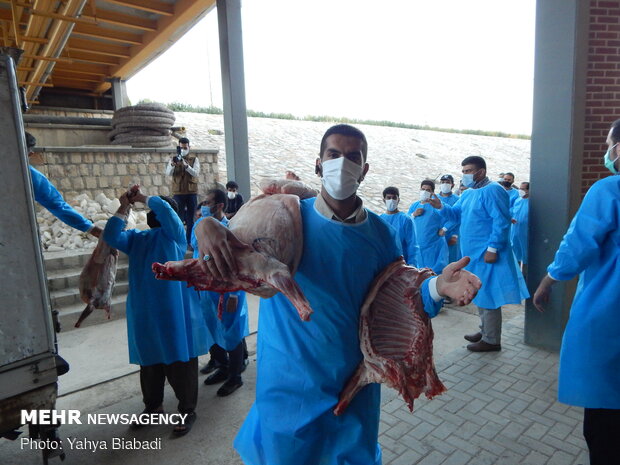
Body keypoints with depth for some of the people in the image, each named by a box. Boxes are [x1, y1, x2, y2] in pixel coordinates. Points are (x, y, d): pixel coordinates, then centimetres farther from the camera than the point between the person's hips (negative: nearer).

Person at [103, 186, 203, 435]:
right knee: (149, 361, 17)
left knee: (180, 361, 2)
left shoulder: (174, 234, -2)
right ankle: (152, 406, 36)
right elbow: (112, 238, -5)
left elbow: (164, 208, -19)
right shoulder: (136, 238, 12)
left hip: (172, 310, -4)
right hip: (144, 312, 5)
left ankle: (187, 410, 17)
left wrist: (143, 198, -4)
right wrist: (123, 208, -4)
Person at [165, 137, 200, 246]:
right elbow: (168, 173, -8)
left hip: (191, 192, 1)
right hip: (178, 193, 0)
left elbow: (196, 173, -11)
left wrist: (186, 165, -28)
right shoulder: (174, 159, 7)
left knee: (191, 219, 4)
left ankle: (190, 241, 10)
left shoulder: (194, 159, 6)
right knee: (179, 218, -2)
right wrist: (172, 165, -29)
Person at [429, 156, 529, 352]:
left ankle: (491, 340, 10)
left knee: (487, 295, -2)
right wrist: (441, 207, -1)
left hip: (486, 253, -10)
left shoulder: (492, 191, -14)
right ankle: (485, 331, 33)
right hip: (474, 254, 10)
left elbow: (501, 222, -20)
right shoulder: (468, 193, 14)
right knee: (479, 294, 18)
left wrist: (492, 248, -24)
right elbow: (456, 214, 18)